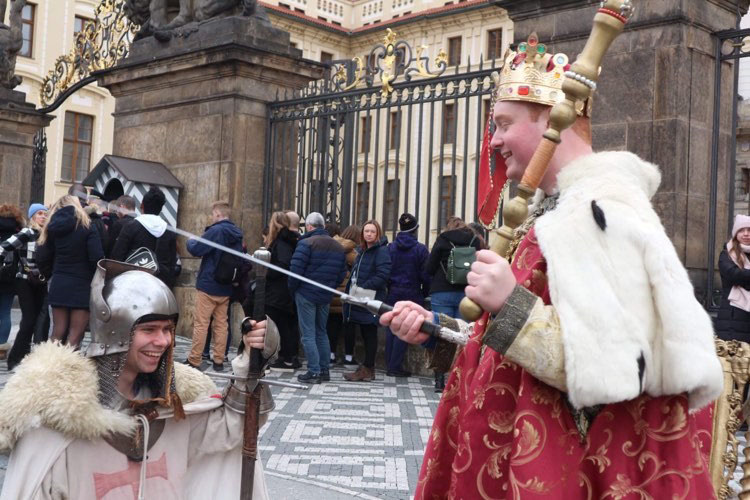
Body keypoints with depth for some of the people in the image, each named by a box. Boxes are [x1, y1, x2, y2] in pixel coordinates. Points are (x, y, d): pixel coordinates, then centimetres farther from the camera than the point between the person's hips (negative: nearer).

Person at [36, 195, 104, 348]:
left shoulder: (53, 226, 7)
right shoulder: (86, 227, -6)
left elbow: (42, 258, 4)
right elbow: (96, 258, -14)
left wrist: (51, 276, 17)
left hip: (59, 285, 5)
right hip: (82, 286, -4)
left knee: (58, 334, 11)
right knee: (74, 336, -3)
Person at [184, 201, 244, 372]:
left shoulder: (215, 231, -16)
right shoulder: (237, 234, 7)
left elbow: (195, 250, -16)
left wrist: (191, 241, 3)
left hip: (208, 285, -7)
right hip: (226, 288, 7)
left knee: (200, 323, 0)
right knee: (221, 324, 11)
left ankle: (194, 360, 5)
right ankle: (218, 360, 14)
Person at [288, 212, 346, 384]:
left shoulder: (306, 243, -12)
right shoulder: (338, 247, 10)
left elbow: (296, 269, -17)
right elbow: (342, 273, 10)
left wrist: (293, 289, -2)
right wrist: (329, 287, 16)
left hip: (306, 294, -6)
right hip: (326, 296, 6)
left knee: (308, 334, -2)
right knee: (321, 332, 17)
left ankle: (314, 372, -4)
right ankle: (325, 370, 18)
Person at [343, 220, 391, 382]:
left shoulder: (382, 251, -9)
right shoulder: (361, 250, 19)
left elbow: (382, 275, -19)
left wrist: (363, 287, -19)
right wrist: (351, 288, 11)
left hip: (372, 300, -8)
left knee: (369, 334, -3)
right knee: (365, 334, 12)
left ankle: (367, 370, 3)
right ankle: (367, 368, 19)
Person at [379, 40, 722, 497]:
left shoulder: (601, 210, -20)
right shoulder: (565, 206, 10)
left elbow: (618, 370, -26)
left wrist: (511, 305, -30)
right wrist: (436, 325, 7)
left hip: (578, 463, -9)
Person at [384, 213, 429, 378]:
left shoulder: (390, 247, 2)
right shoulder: (421, 249, -7)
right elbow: (425, 275, -8)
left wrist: (389, 287, 12)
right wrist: (425, 293, 5)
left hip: (393, 292, 3)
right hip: (411, 293, -3)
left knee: (391, 328, 11)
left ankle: (390, 365, 15)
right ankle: (395, 367, -1)